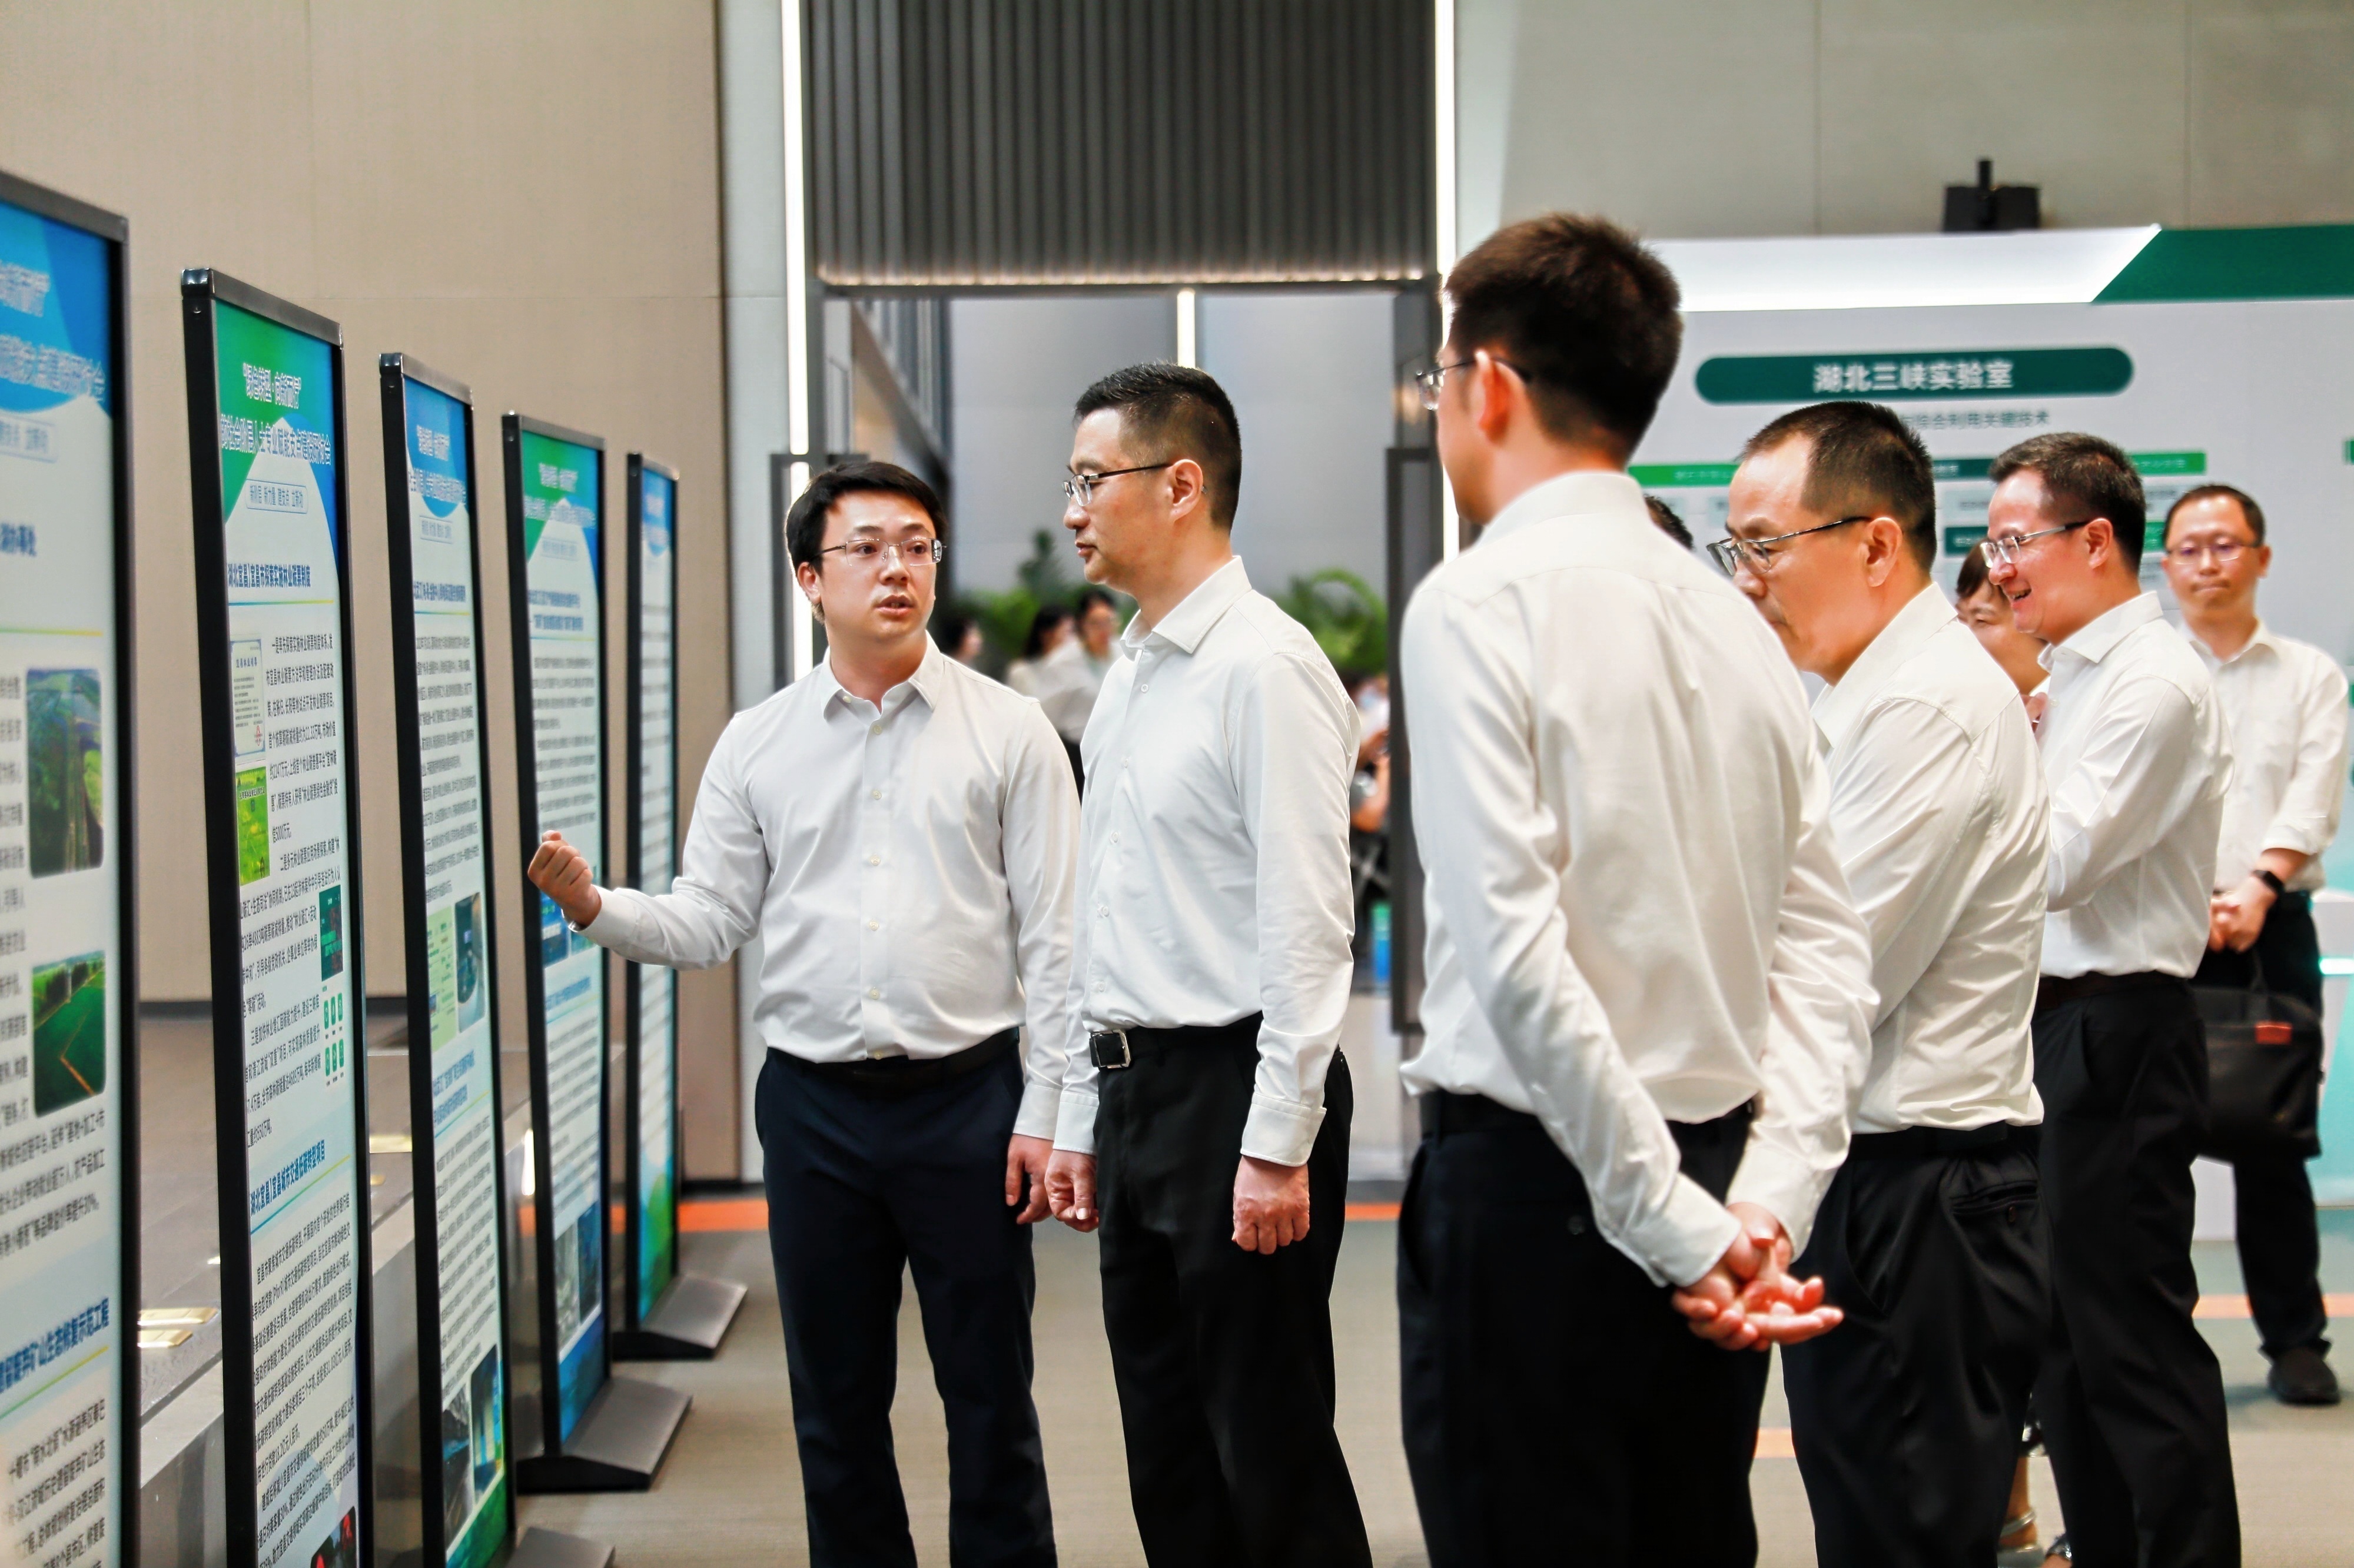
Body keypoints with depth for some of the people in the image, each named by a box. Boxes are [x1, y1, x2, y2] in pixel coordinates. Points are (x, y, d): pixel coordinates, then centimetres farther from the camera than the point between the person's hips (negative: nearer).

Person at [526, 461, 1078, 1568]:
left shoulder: (1007, 732, 0)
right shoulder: (755, 747, 8)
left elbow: (1053, 937, -2)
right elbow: (711, 918, 7)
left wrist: (1046, 1114, -8)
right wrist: (597, 908, -13)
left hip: (966, 1100, -2)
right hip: (814, 1103, 2)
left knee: (990, 1394, 4)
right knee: (835, 1399, 10)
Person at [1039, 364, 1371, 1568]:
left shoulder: (1264, 666, -12)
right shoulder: (1128, 678, 15)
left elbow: (1307, 921, -17)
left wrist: (1276, 1145, -20)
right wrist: (1082, 1119, 18)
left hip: (1234, 1089, -9)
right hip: (1137, 1094, 9)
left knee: (1270, 1454, -2)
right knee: (1167, 1449, 14)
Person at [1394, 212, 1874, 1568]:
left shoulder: (1481, 604, -10)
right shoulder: (1738, 622, 10)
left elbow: (1517, 955, -18)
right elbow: (1829, 952, 5)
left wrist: (1681, 1229, -14)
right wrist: (1769, 1203, -1)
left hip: (1529, 1177, -7)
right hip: (1719, 1150, 7)